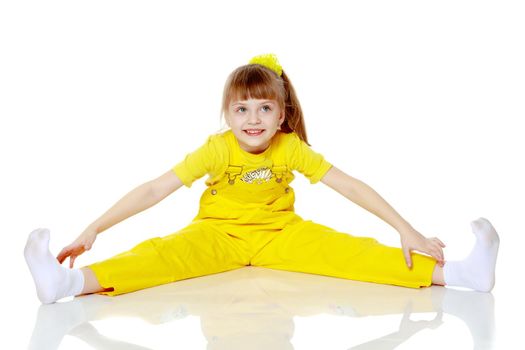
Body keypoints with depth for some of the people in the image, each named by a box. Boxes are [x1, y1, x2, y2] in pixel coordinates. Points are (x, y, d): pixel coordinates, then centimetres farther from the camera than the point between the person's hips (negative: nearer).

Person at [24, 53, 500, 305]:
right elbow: (156, 189, -17)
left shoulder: (291, 148, -10)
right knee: (165, 253, -30)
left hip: (279, 234, 1)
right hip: (217, 234, -1)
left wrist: (406, 229, -14)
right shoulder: (216, 149, -13)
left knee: (340, 249, -23)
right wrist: (93, 229, -23)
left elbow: (349, 185, -10)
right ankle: (73, 281, -51)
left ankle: (451, 273, -34)